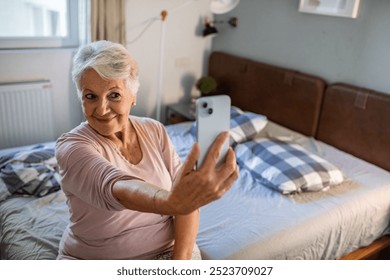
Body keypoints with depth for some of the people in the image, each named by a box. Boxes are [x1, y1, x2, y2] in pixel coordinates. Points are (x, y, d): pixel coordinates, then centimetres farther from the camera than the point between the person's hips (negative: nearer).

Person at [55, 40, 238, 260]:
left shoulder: (155, 131, -2)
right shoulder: (72, 146, -14)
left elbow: (182, 194, -5)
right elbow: (116, 189, -34)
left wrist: (181, 258, -17)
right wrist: (173, 202, -53)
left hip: (166, 250, 2)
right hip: (94, 259, -1)